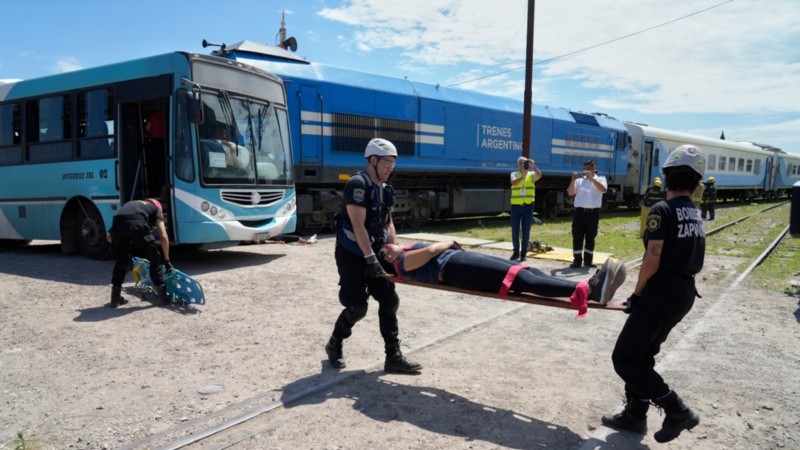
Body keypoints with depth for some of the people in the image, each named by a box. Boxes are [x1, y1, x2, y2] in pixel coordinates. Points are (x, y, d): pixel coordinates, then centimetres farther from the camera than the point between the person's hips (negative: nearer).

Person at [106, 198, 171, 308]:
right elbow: (163, 236, 21)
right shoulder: (156, 208, 33)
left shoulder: (130, 204, 43)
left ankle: (115, 298, 27)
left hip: (117, 224, 4)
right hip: (137, 224, -3)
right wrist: (166, 260, 28)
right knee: (156, 258, 17)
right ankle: (163, 296, 18)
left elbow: (109, 236, 34)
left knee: (121, 260, 26)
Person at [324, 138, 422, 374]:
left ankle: (393, 357, 9)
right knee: (357, 307, -7)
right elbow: (358, 225, -24)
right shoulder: (357, 184, -18)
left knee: (389, 301, 3)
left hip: (374, 253, 8)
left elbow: (388, 223, 14)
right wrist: (370, 258, -27)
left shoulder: (385, 189, 9)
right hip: (351, 254, -8)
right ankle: (334, 345, 20)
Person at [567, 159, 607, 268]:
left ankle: (588, 260, 18)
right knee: (577, 237, -1)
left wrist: (592, 178, -18)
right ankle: (577, 260, 5)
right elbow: (570, 193, 2)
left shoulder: (600, 179, 9)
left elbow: (603, 189, -12)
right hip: (579, 211, 0)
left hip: (593, 213, 0)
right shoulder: (580, 180, 11)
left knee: (590, 238, 8)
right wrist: (573, 181, -11)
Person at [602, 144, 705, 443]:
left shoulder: (663, 210, -15)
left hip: (662, 292, -9)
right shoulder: (695, 214, 11)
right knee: (642, 355, 18)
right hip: (685, 292, 9)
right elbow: (688, 257, 11)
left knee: (624, 358, -2)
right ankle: (635, 415, 24)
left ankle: (677, 411, 0)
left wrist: (637, 295, -6)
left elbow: (652, 261, -18)